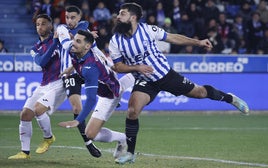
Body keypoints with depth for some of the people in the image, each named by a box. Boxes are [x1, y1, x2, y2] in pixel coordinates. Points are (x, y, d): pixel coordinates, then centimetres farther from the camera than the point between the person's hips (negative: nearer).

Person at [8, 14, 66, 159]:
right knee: (25, 114, 0)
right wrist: (55, 43, -19)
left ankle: (48, 137, 3)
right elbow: (42, 62, -10)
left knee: (38, 109, -23)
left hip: (59, 83, -6)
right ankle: (25, 152, 10)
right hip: (44, 86, 6)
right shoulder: (35, 48, 12)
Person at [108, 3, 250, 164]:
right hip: (145, 81, 1)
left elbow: (173, 37, -4)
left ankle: (230, 98, 39)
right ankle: (130, 153, -4)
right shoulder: (115, 42, -11)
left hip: (166, 74, -1)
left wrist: (198, 42, -7)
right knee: (132, 111, -19)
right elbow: (118, 66, -4)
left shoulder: (147, 29, -16)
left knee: (200, 92, 8)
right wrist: (137, 67, -22)